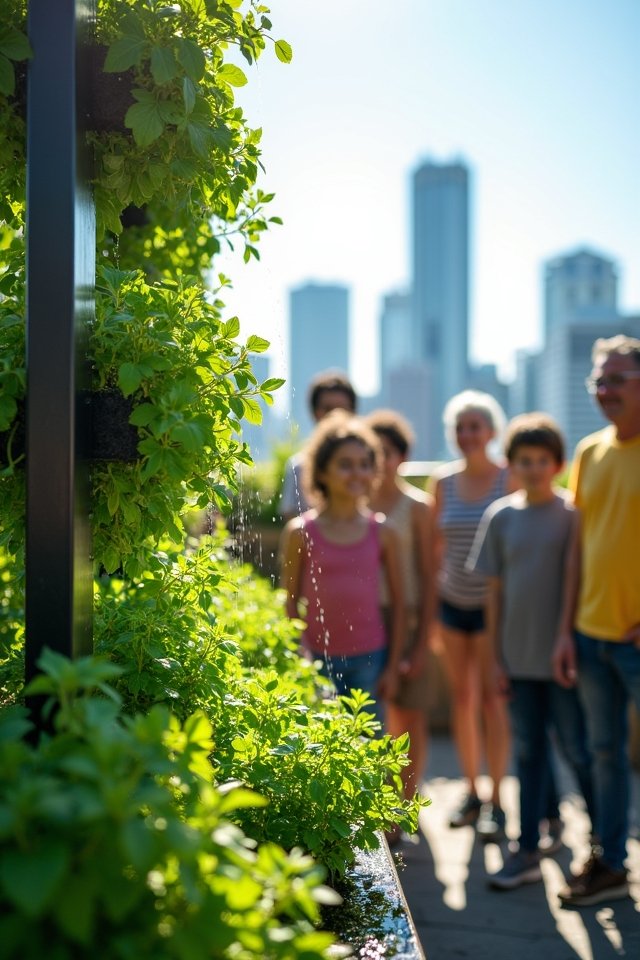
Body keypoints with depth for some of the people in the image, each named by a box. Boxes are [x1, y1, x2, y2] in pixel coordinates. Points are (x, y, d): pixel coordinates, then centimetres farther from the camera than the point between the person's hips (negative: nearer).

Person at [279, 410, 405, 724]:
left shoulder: (382, 533, 1)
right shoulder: (300, 532, -4)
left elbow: (397, 602, 6)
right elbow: (290, 603, 0)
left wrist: (393, 666, 4)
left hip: (369, 658, 2)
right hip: (317, 659, -1)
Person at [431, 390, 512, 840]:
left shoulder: (509, 479, -6)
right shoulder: (443, 482, 5)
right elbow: (437, 543, 11)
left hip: (493, 602, -4)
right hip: (452, 601, 4)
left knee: (491, 695, -5)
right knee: (461, 695, 7)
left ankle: (497, 802, 4)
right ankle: (471, 792, 20)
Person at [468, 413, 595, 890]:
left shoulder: (573, 514, -5)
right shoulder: (501, 516, 4)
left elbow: (575, 581, -5)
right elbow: (496, 590, 7)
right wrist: (497, 656, 5)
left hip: (561, 656, -3)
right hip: (519, 657, 3)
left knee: (578, 751, 6)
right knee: (528, 752, 12)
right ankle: (528, 853, 21)